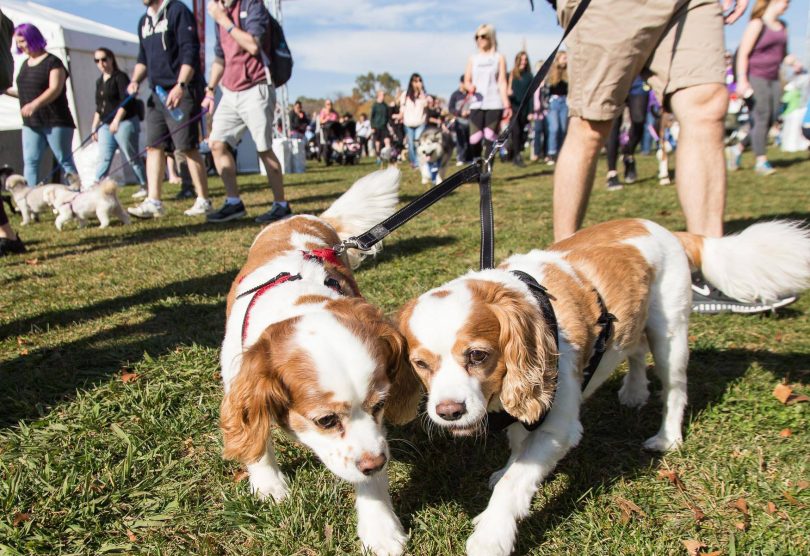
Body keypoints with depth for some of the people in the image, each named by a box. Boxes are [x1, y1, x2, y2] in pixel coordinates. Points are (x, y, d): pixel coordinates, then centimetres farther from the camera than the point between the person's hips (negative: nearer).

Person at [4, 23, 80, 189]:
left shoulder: (52, 62, -7)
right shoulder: (25, 64, 15)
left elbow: (55, 89, -20)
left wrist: (35, 104, -33)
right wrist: (7, 90, 9)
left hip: (55, 123, -7)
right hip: (31, 124, 7)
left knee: (64, 160, -2)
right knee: (30, 162, -1)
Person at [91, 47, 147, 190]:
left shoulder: (120, 77, -5)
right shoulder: (99, 82, 17)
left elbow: (126, 101, -17)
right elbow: (99, 107, 22)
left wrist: (116, 120, -27)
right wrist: (94, 127, 19)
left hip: (124, 123, -7)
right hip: (105, 126, 7)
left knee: (132, 158, -1)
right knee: (104, 158, 1)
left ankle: (145, 187, 9)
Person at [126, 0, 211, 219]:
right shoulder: (144, 21, 18)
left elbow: (190, 53, -15)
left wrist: (180, 85, -25)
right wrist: (135, 80, 7)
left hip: (182, 92, -8)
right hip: (157, 93, 8)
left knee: (188, 147, -7)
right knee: (153, 145, 3)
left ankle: (203, 201, 3)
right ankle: (153, 202, 5)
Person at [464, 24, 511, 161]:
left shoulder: (499, 58, 8)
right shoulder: (473, 59, 13)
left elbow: (502, 82, 2)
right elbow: (467, 80, 13)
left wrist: (507, 105, -6)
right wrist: (469, 87, -12)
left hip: (494, 104, -2)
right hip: (476, 105, 2)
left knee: (490, 139, -3)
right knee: (475, 139, -7)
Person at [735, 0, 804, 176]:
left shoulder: (783, 26, 16)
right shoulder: (757, 24, -6)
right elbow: (743, 54, -11)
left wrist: (792, 61, 3)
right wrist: (742, 80, -19)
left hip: (773, 79, 8)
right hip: (755, 77, -7)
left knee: (772, 118, 1)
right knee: (762, 118, -10)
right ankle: (761, 161, -6)